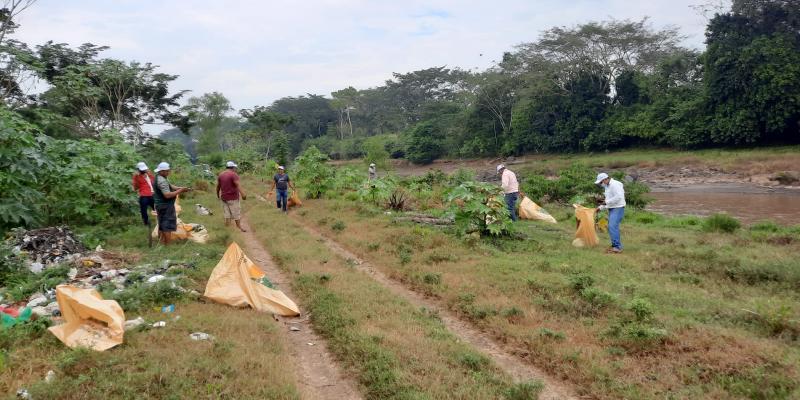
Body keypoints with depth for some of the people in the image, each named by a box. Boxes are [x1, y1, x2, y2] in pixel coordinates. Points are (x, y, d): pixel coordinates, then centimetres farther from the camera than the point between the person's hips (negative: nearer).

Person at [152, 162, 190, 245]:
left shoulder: (158, 178, 11)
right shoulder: (162, 181, -22)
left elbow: (170, 187, 13)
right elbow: (167, 195, -29)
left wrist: (182, 188, 1)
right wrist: (180, 191, -22)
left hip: (161, 205, 11)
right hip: (166, 206, -11)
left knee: (162, 225, 17)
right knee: (168, 226, -7)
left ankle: (161, 243, 25)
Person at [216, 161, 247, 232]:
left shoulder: (221, 174, 8)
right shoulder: (233, 174, -13)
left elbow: (218, 186, 14)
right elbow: (238, 185, -25)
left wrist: (218, 194, 28)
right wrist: (243, 194, -31)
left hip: (224, 197, 6)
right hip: (233, 197, -6)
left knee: (227, 213, 12)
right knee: (236, 213, 4)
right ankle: (239, 227, 11)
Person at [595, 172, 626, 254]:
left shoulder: (614, 184, -15)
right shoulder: (607, 186, 17)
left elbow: (619, 197, -25)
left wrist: (607, 202, -19)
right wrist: (601, 207, 16)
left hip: (618, 208, -10)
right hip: (612, 209, 10)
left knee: (613, 227, -18)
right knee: (611, 228, 9)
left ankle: (617, 247, -18)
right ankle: (615, 246, 15)